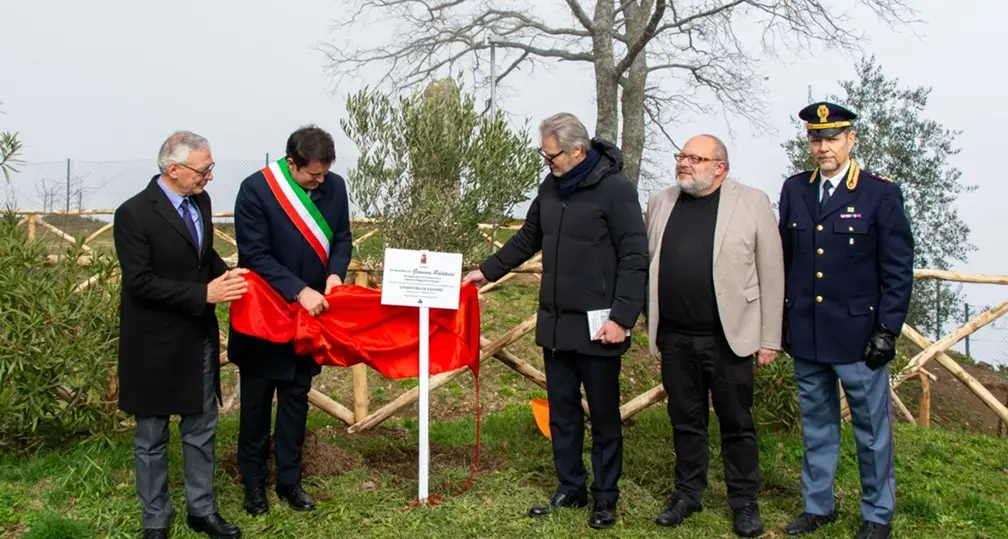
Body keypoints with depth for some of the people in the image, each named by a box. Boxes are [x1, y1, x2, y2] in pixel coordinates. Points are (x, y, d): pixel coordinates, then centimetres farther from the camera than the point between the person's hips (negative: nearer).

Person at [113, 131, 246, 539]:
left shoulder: (200, 200, 2)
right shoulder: (134, 213, -18)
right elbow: (141, 283, -22)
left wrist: (226, 276, -5)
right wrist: (204, 294, -26)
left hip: (199, 338, 6)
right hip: (155, 344, -6)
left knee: (201, 430, 16)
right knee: (152, 437, 11)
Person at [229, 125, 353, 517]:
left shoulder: (334, 186, -5)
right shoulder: (255, 189, -19)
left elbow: (341, 237, 5)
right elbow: (256, 255, -21)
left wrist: (335, 272, -15)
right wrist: (299, 291, -29)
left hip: (309, 313, 4)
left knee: (296, 397, 13)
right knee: (256, 401, 10)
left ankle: (289, 480, 25)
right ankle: (253, 482, 25)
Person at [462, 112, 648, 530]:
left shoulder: (615, 188, -13)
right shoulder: (551, 187, 8)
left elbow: (635, 258, -15)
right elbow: (528, 239, 21)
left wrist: (621, 316, -19)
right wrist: (488, 270, 17)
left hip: (597, 326, -6)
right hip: (555, 323, 7)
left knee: (603, 416, 7)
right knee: (562, 411, 14)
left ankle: (605, 498, 19)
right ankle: (570, 489, 27)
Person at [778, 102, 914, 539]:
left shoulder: (881, 194, -5)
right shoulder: (794, 190, 6)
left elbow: (899, 270, -5)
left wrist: (887, 331, -9)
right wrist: (782, 321, 9)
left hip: (858, 335, -4)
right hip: (805, 336, 4)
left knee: (872, 429, 6)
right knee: (816, 426, 16)